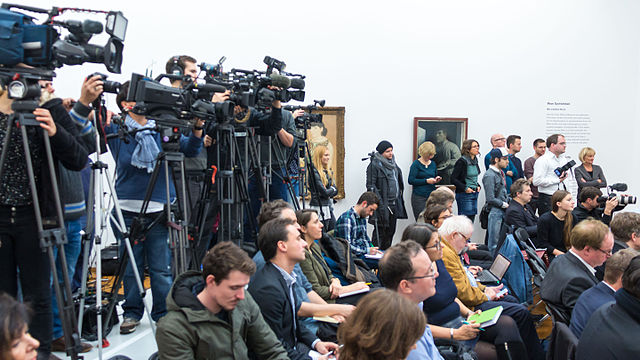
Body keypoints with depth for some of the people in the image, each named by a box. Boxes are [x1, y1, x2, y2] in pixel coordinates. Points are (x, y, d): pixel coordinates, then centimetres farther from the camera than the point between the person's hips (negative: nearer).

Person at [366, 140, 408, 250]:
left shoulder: (392, 163, 15)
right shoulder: (374, 165, -10)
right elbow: (371, 185, -14)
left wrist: (399, 198, 17)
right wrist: (379, 203, -20)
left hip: (394, 203, 8)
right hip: (382, 204, -8)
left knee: (391, 230, 11)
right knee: (380, 231, -4)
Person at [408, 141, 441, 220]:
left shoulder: (433, 164, 13)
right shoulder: (416, 164, -4)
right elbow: (411, 180, -12)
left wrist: (436, 179, 2)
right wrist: (427, 181, -17)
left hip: (432, 196, 5)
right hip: (419, 197, -5)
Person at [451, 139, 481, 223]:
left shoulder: (475, 160, 10)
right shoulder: (462, 161, -13)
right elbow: (453, 179, -14)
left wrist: (478, 186, 8)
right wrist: (465, 188, -17)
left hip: (474, 194, 8)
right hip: (464, 195, -8)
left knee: (471, 220, 9)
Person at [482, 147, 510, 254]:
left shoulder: (500, 173, 14)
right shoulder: (489, 175, -15)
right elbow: (490, 199, -19)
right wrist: (504, 204, -9)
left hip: (503, 210, 9)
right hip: (495, 211, -9)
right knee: (493, 243, -2)